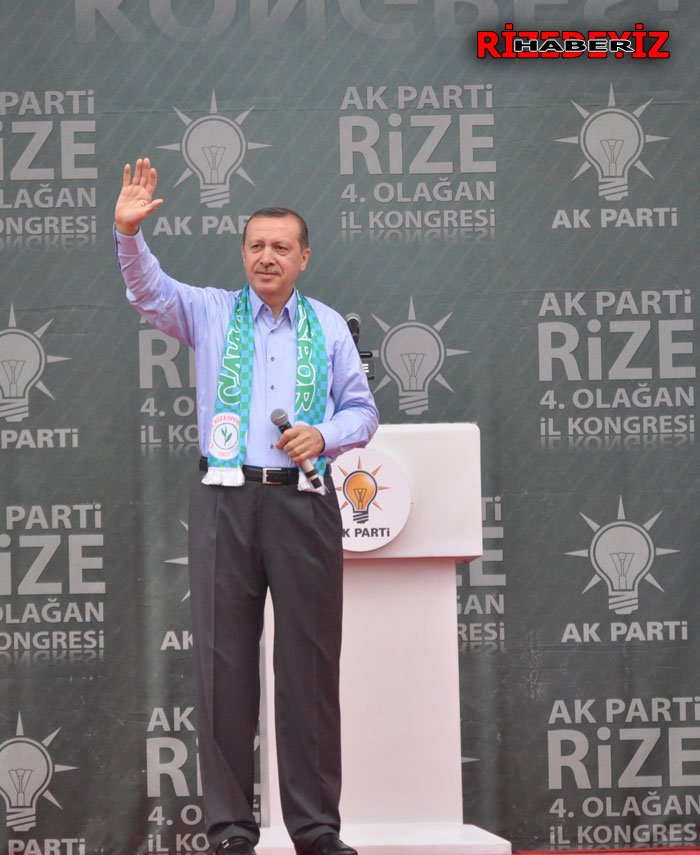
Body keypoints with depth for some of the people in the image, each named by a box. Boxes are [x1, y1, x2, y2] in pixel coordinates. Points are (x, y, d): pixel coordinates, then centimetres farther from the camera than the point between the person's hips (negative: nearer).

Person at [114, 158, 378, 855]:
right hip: (224, 501, -1)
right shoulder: (210, 313, 11)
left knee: (310, 662, 1)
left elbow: (363, 411, 15)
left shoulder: (328, 326, 14)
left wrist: (324, 436, -6)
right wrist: (128, 232, -25)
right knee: (223, 661, -3)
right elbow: (149, 292, -6)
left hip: (303, 503, 1)